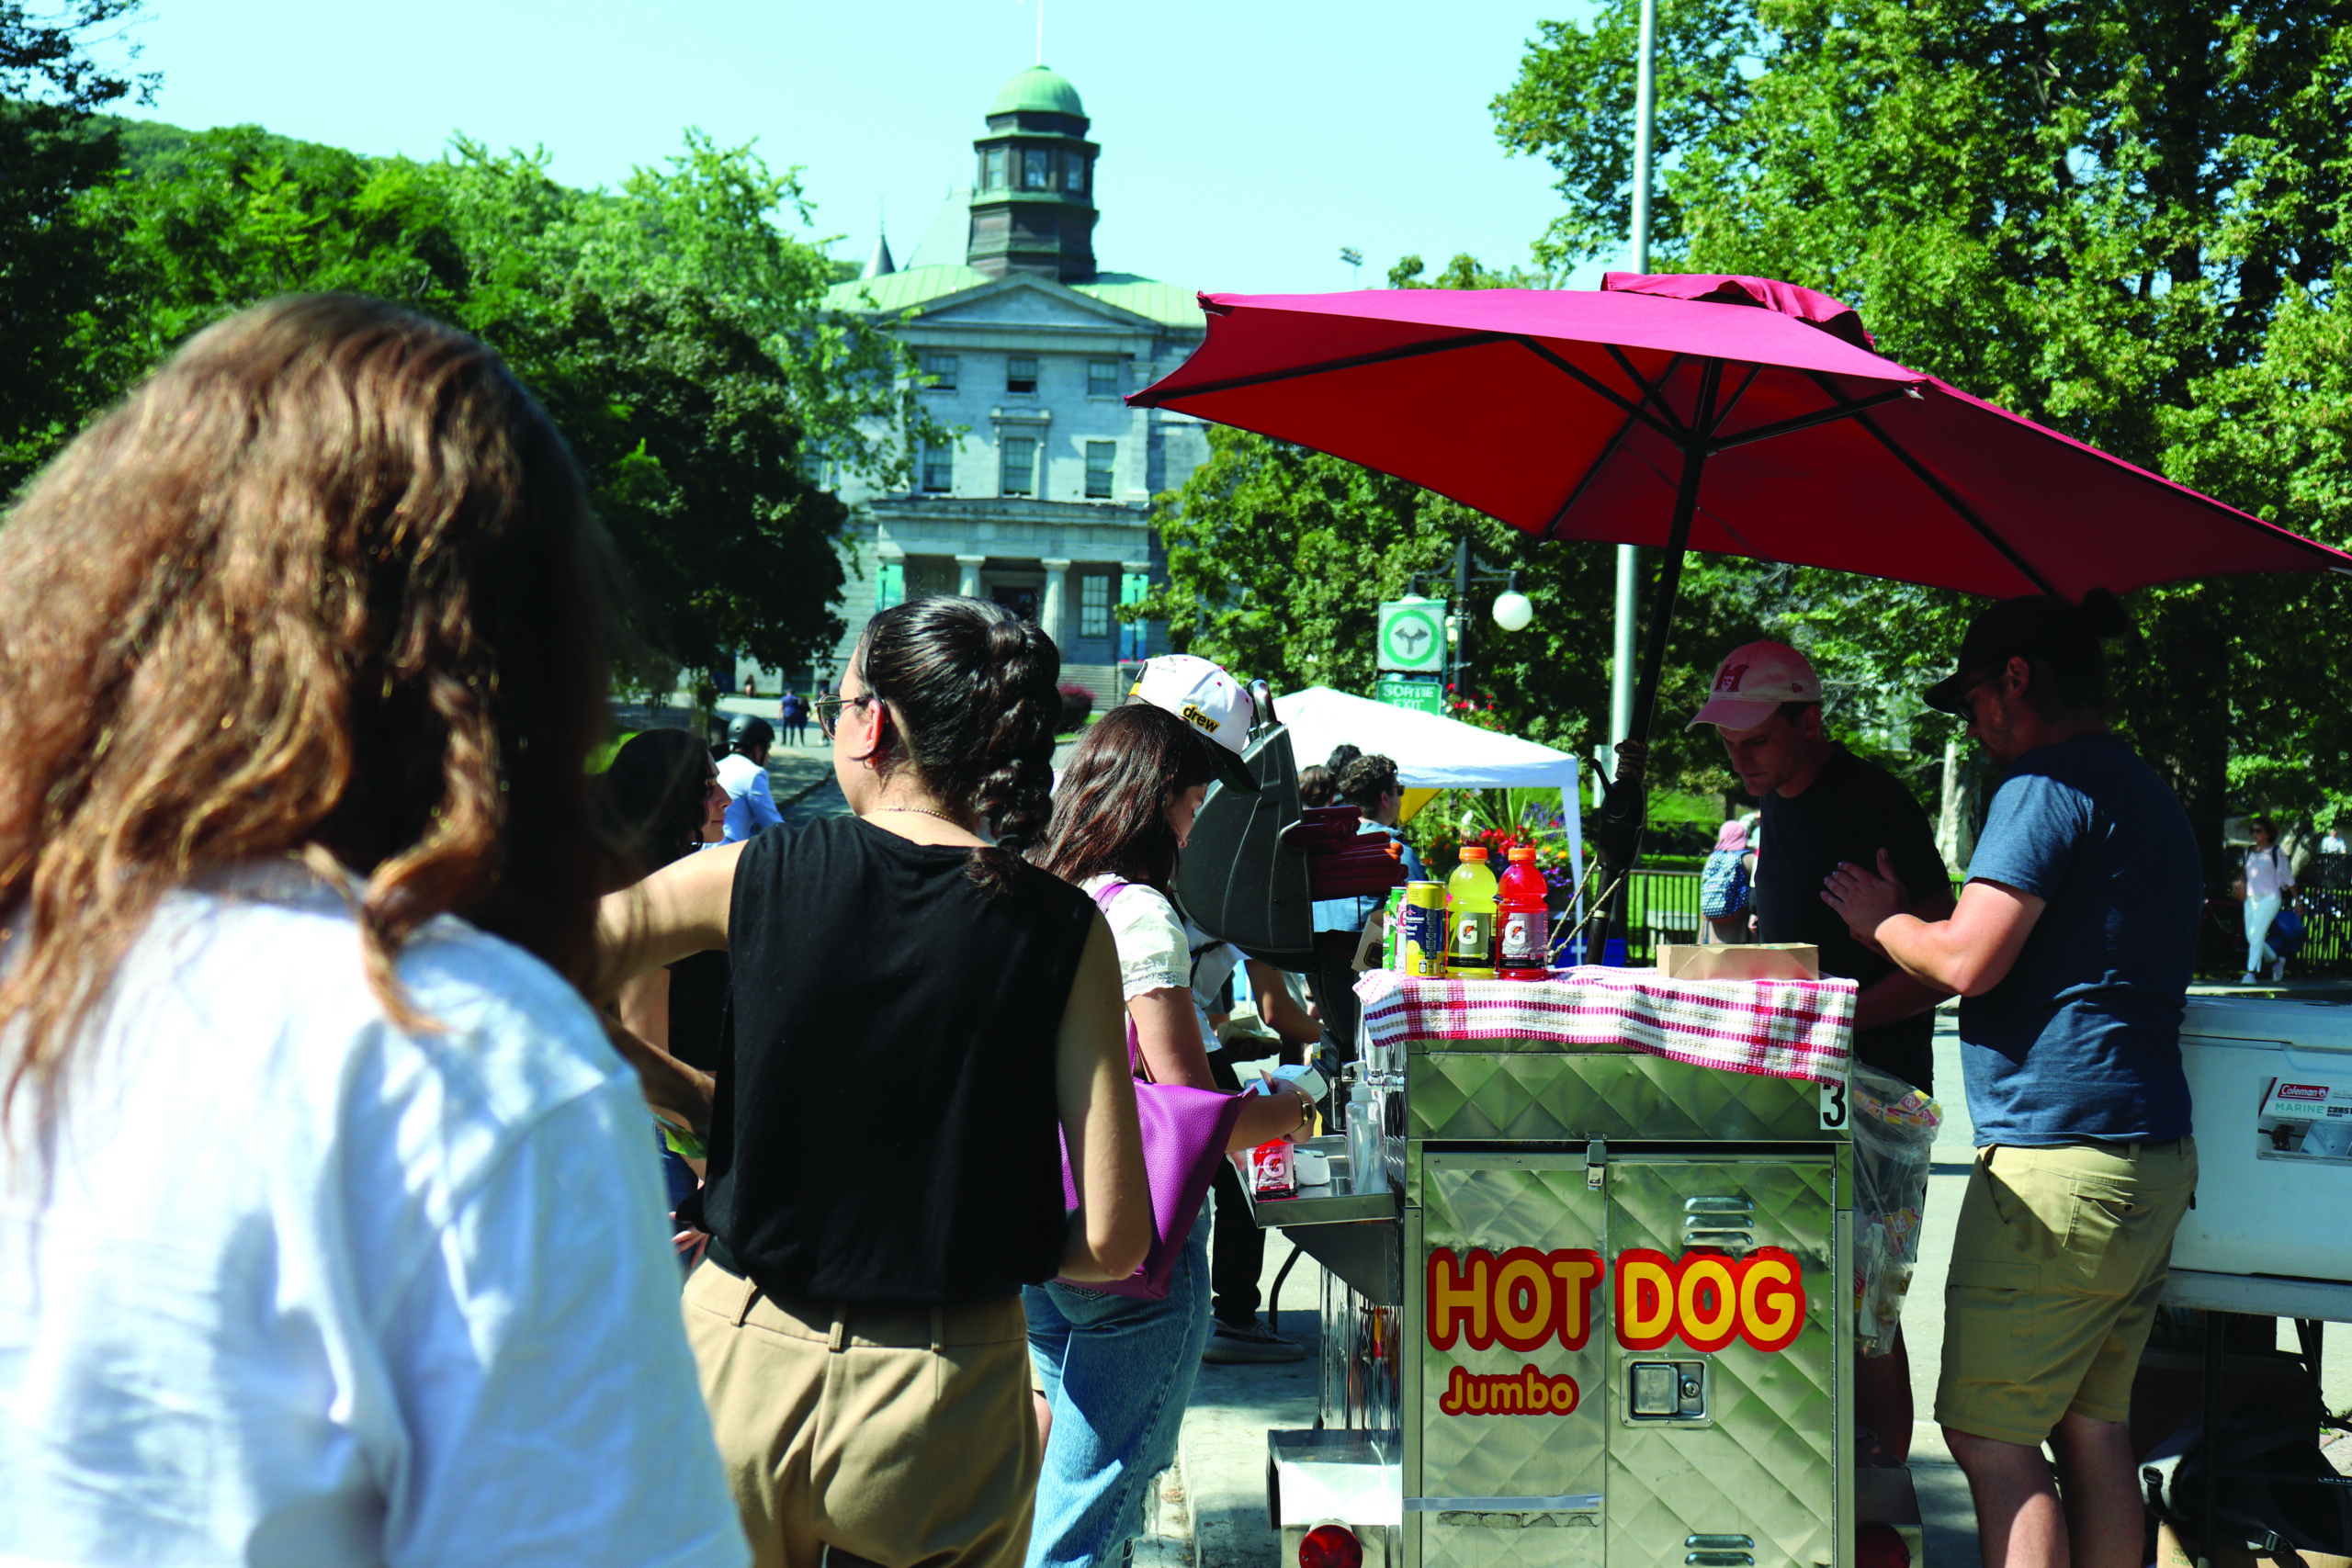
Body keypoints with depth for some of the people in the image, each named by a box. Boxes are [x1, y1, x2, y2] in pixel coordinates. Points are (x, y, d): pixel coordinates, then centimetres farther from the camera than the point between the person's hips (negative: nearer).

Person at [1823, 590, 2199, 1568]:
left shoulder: (2047, 787, -11)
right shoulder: (2152, 797, 20)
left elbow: (1967, 961, -17)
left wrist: (1879, 918, 3)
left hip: (2058, 1155, -10)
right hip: (2154, 1155, 10)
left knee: (1987, 1433, -5)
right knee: (2092, 1428, 13)